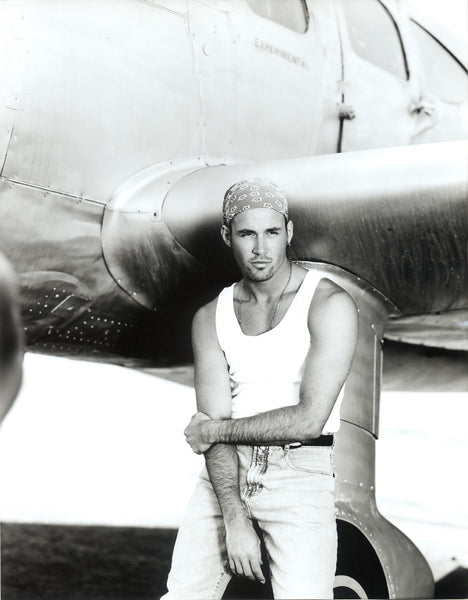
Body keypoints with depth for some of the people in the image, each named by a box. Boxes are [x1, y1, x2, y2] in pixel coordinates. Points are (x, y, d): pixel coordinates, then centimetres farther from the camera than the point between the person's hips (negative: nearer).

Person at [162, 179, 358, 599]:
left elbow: (310, 419, -13)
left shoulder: (330, 304, -6)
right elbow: (213, 419, -1)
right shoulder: (211, 318, 8)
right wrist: (234, 519, -14)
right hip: (225, 474, 4)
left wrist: (216, 429, -3)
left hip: (299, 473, -3)